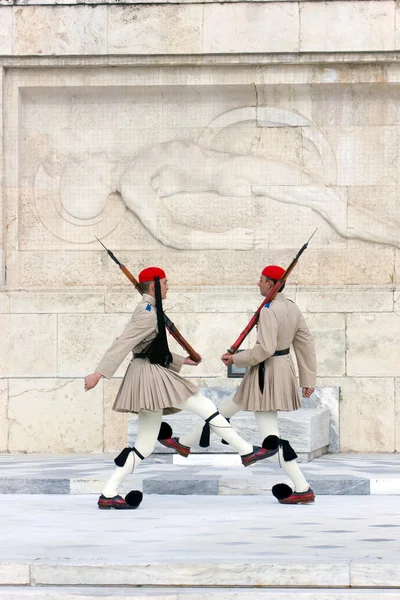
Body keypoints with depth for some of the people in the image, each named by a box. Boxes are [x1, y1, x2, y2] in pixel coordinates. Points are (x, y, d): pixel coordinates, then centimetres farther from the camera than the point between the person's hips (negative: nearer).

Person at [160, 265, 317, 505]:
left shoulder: (269, 310, -20)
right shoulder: (292, 308, 7)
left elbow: (265, 349, -25)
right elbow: (307, 344, 10)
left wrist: (236, 359, -11)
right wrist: (309, 380, 15)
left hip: (267, 373, -10)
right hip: (284, 368, 10)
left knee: (271, 435, -7)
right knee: (226, 408, 23)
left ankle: (303, 489, -9)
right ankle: (185, 443, 39)